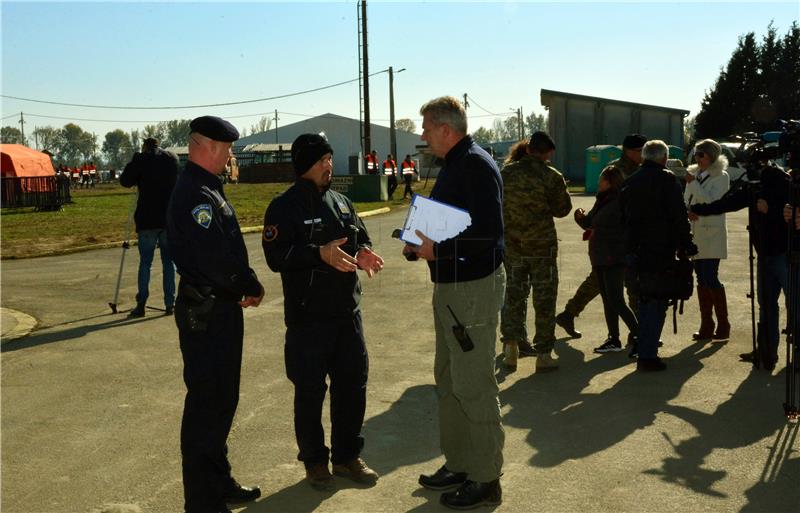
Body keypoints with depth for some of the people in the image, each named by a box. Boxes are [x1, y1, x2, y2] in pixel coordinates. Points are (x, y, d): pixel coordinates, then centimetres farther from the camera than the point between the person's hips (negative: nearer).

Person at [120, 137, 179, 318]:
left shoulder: (141, 159, -5)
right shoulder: (173, 159, 6)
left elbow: (124, 181, 0)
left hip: (147, 219, -3)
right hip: (170, 219, 3)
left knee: (145, 262, 4)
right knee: (168, 261, 9)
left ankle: (141, 304, 2)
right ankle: (169, 303, 9)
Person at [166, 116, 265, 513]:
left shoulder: (206, 189, 14)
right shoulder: (197, 194, -19)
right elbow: (214, 257, -25)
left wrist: (246, 285, 3)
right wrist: (250, 286, -10)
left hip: (220, 309, 11)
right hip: (206, 313, -11)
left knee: (220, 401, 19)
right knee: (207, 405, -2)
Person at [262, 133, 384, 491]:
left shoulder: (342, 203, 11)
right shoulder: (284, 207, -7)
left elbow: (360, 238, 19)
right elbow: (276, 256, -16)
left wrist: (362, 253, -4)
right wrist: (320, 253, -26)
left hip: (347, 312, 6)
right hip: (308, 316, -6)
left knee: (353, 384, 11)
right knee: (310, 391, 4)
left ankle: (347, 456, 27)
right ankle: (314, 460, 22)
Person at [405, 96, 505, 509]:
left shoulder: (476, 165, -16)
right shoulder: (454, 165, 14)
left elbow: (488, 232, -25)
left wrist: (436, 249, -21)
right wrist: (420, 244, 4)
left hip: (473, 287, -11)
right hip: (449, 286, 11)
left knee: (473, 386, -3)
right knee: (448, 380, 17)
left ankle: (485, 479, 8)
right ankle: (458, 464, 30)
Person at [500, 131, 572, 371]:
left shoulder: (506, 173, -2)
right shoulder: (552, 176, -13)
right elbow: (563, 208, -2)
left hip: (511, 245, 3)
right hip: (542, 246, -3)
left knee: (513, 294, 17)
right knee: (544, 299, 6)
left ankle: (511, 342, 7)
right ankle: (543, 353, 10)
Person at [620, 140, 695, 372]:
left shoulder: (630, 181, 12)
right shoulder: (666, 179, -8)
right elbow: (679, 216, -11)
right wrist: (686, 245, -5)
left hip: (634, 249, 6)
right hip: (660, 249, -6)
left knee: (644, 300, 18)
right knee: (656, 302, -1)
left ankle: (645, 350, 25)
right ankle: (647, 355, -2)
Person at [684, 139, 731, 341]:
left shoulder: (721, 177, -4)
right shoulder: (694, 175, 15)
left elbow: (712, 203, -16)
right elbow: (686, 202, 16)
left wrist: (693, 183, -17)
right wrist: (687, 212, -6)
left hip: (712, 235, -6)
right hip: (695, 235, 6)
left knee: (711, 279, -10)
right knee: (702, 280, 8)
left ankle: (723, 325, 1)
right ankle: (706, 327, 13)